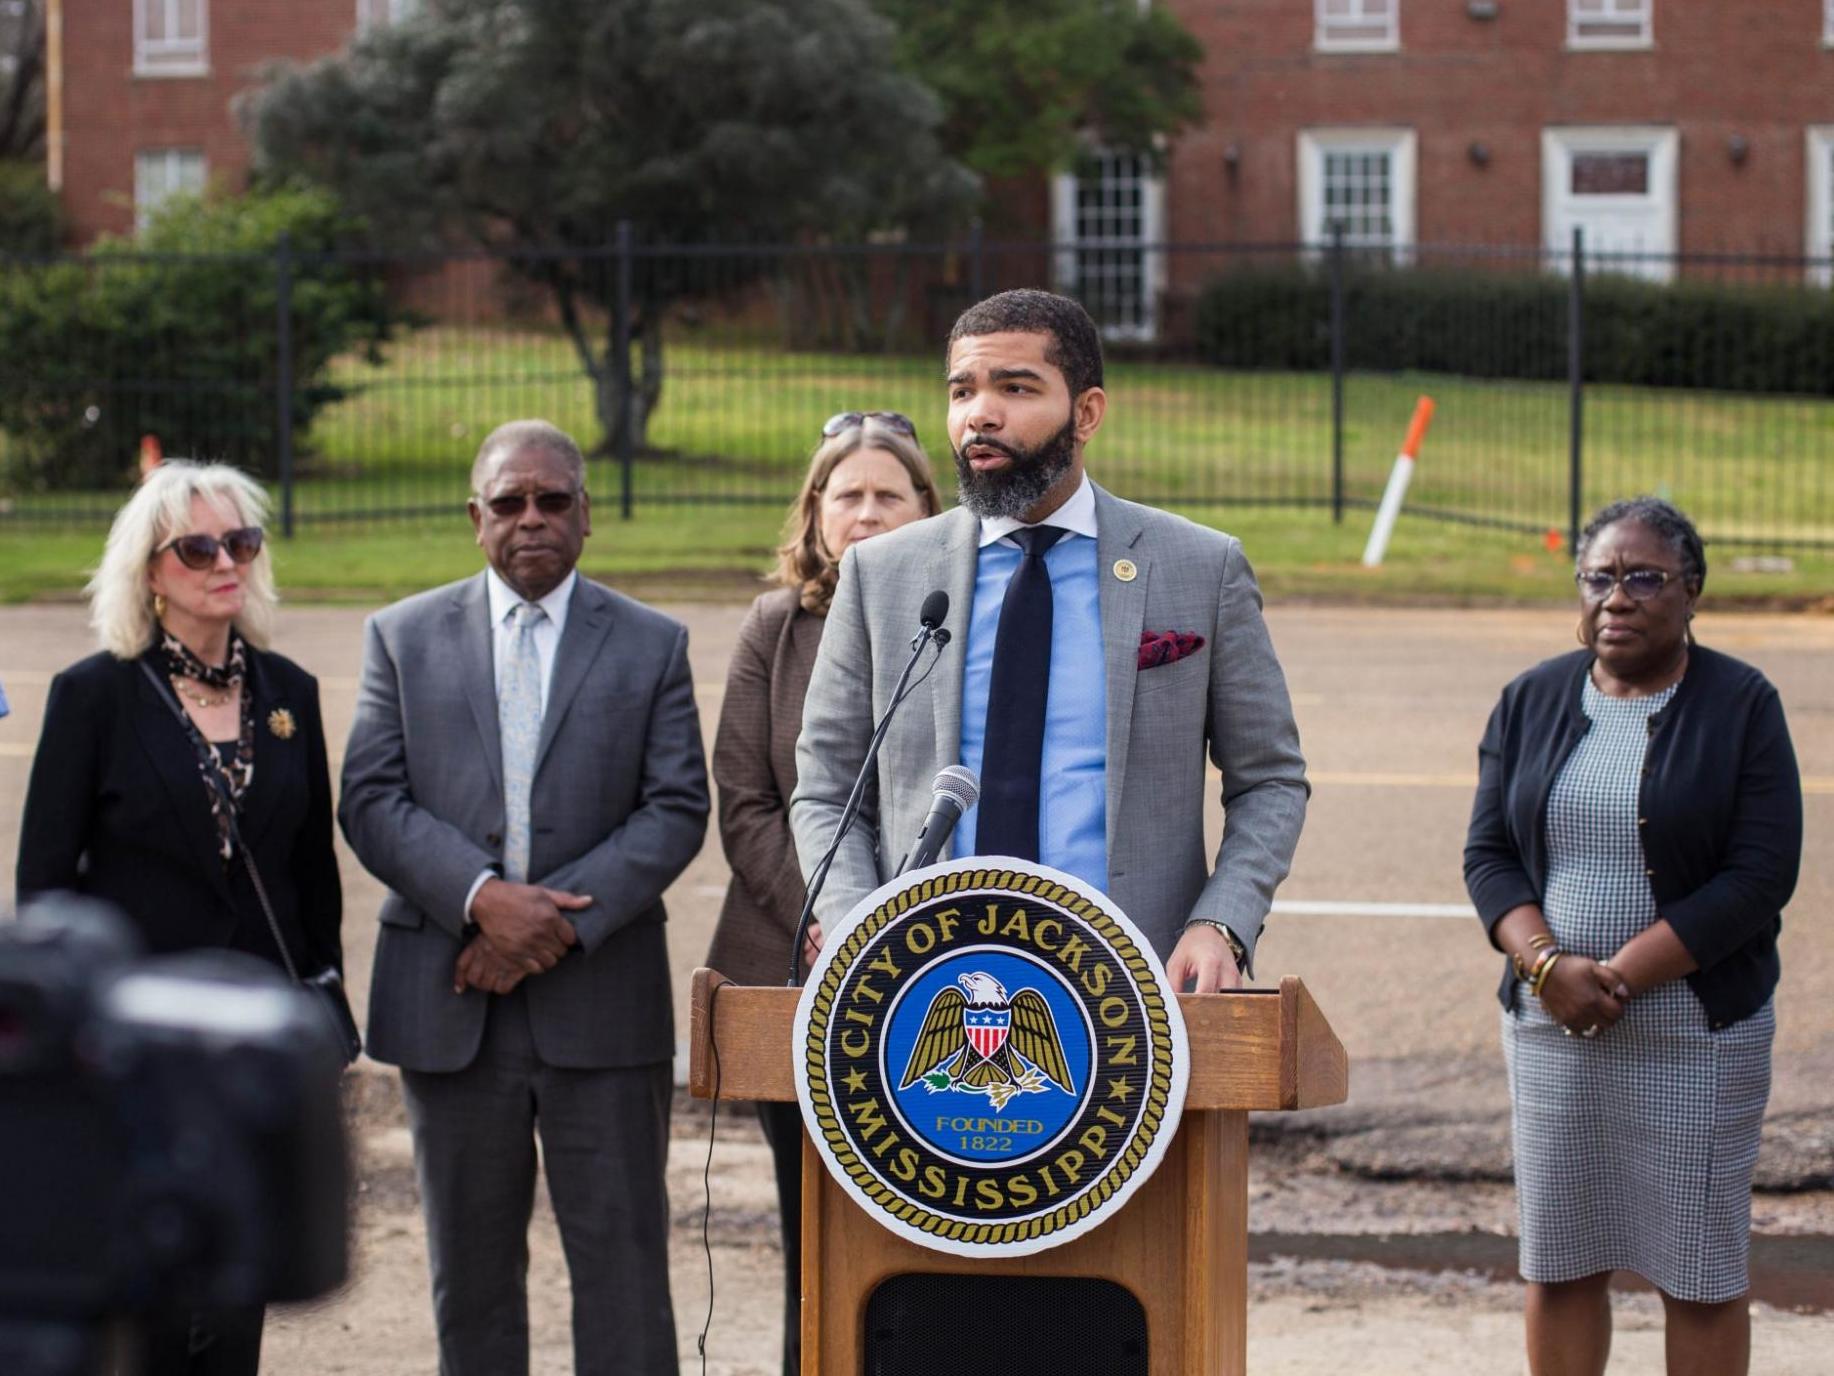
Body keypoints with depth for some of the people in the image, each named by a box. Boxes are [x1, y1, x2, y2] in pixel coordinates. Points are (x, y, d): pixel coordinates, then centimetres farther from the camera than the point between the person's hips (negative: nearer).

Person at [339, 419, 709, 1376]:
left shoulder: (651, 644, 7)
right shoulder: (403, 636, 8)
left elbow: (676, 810, -1)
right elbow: (370, 801, 0)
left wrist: (562, 921, -14)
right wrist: (483, 897, -15)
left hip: (600, 1001, -1)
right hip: (449, 1004, 1)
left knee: (622, 1256, -2)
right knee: (471, 1269, 8)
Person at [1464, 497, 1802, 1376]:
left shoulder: (1742, 707, -3)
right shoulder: (1532, 702, 9)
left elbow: (1761, 876, -10)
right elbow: (1488, 853, 5)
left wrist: (1621, 976, -15)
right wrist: (1548, 965, -13)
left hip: (1697, 1035, -3)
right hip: (1550, 1030, 3)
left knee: (1701, 1273, 0)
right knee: (1558, 1264, 7)